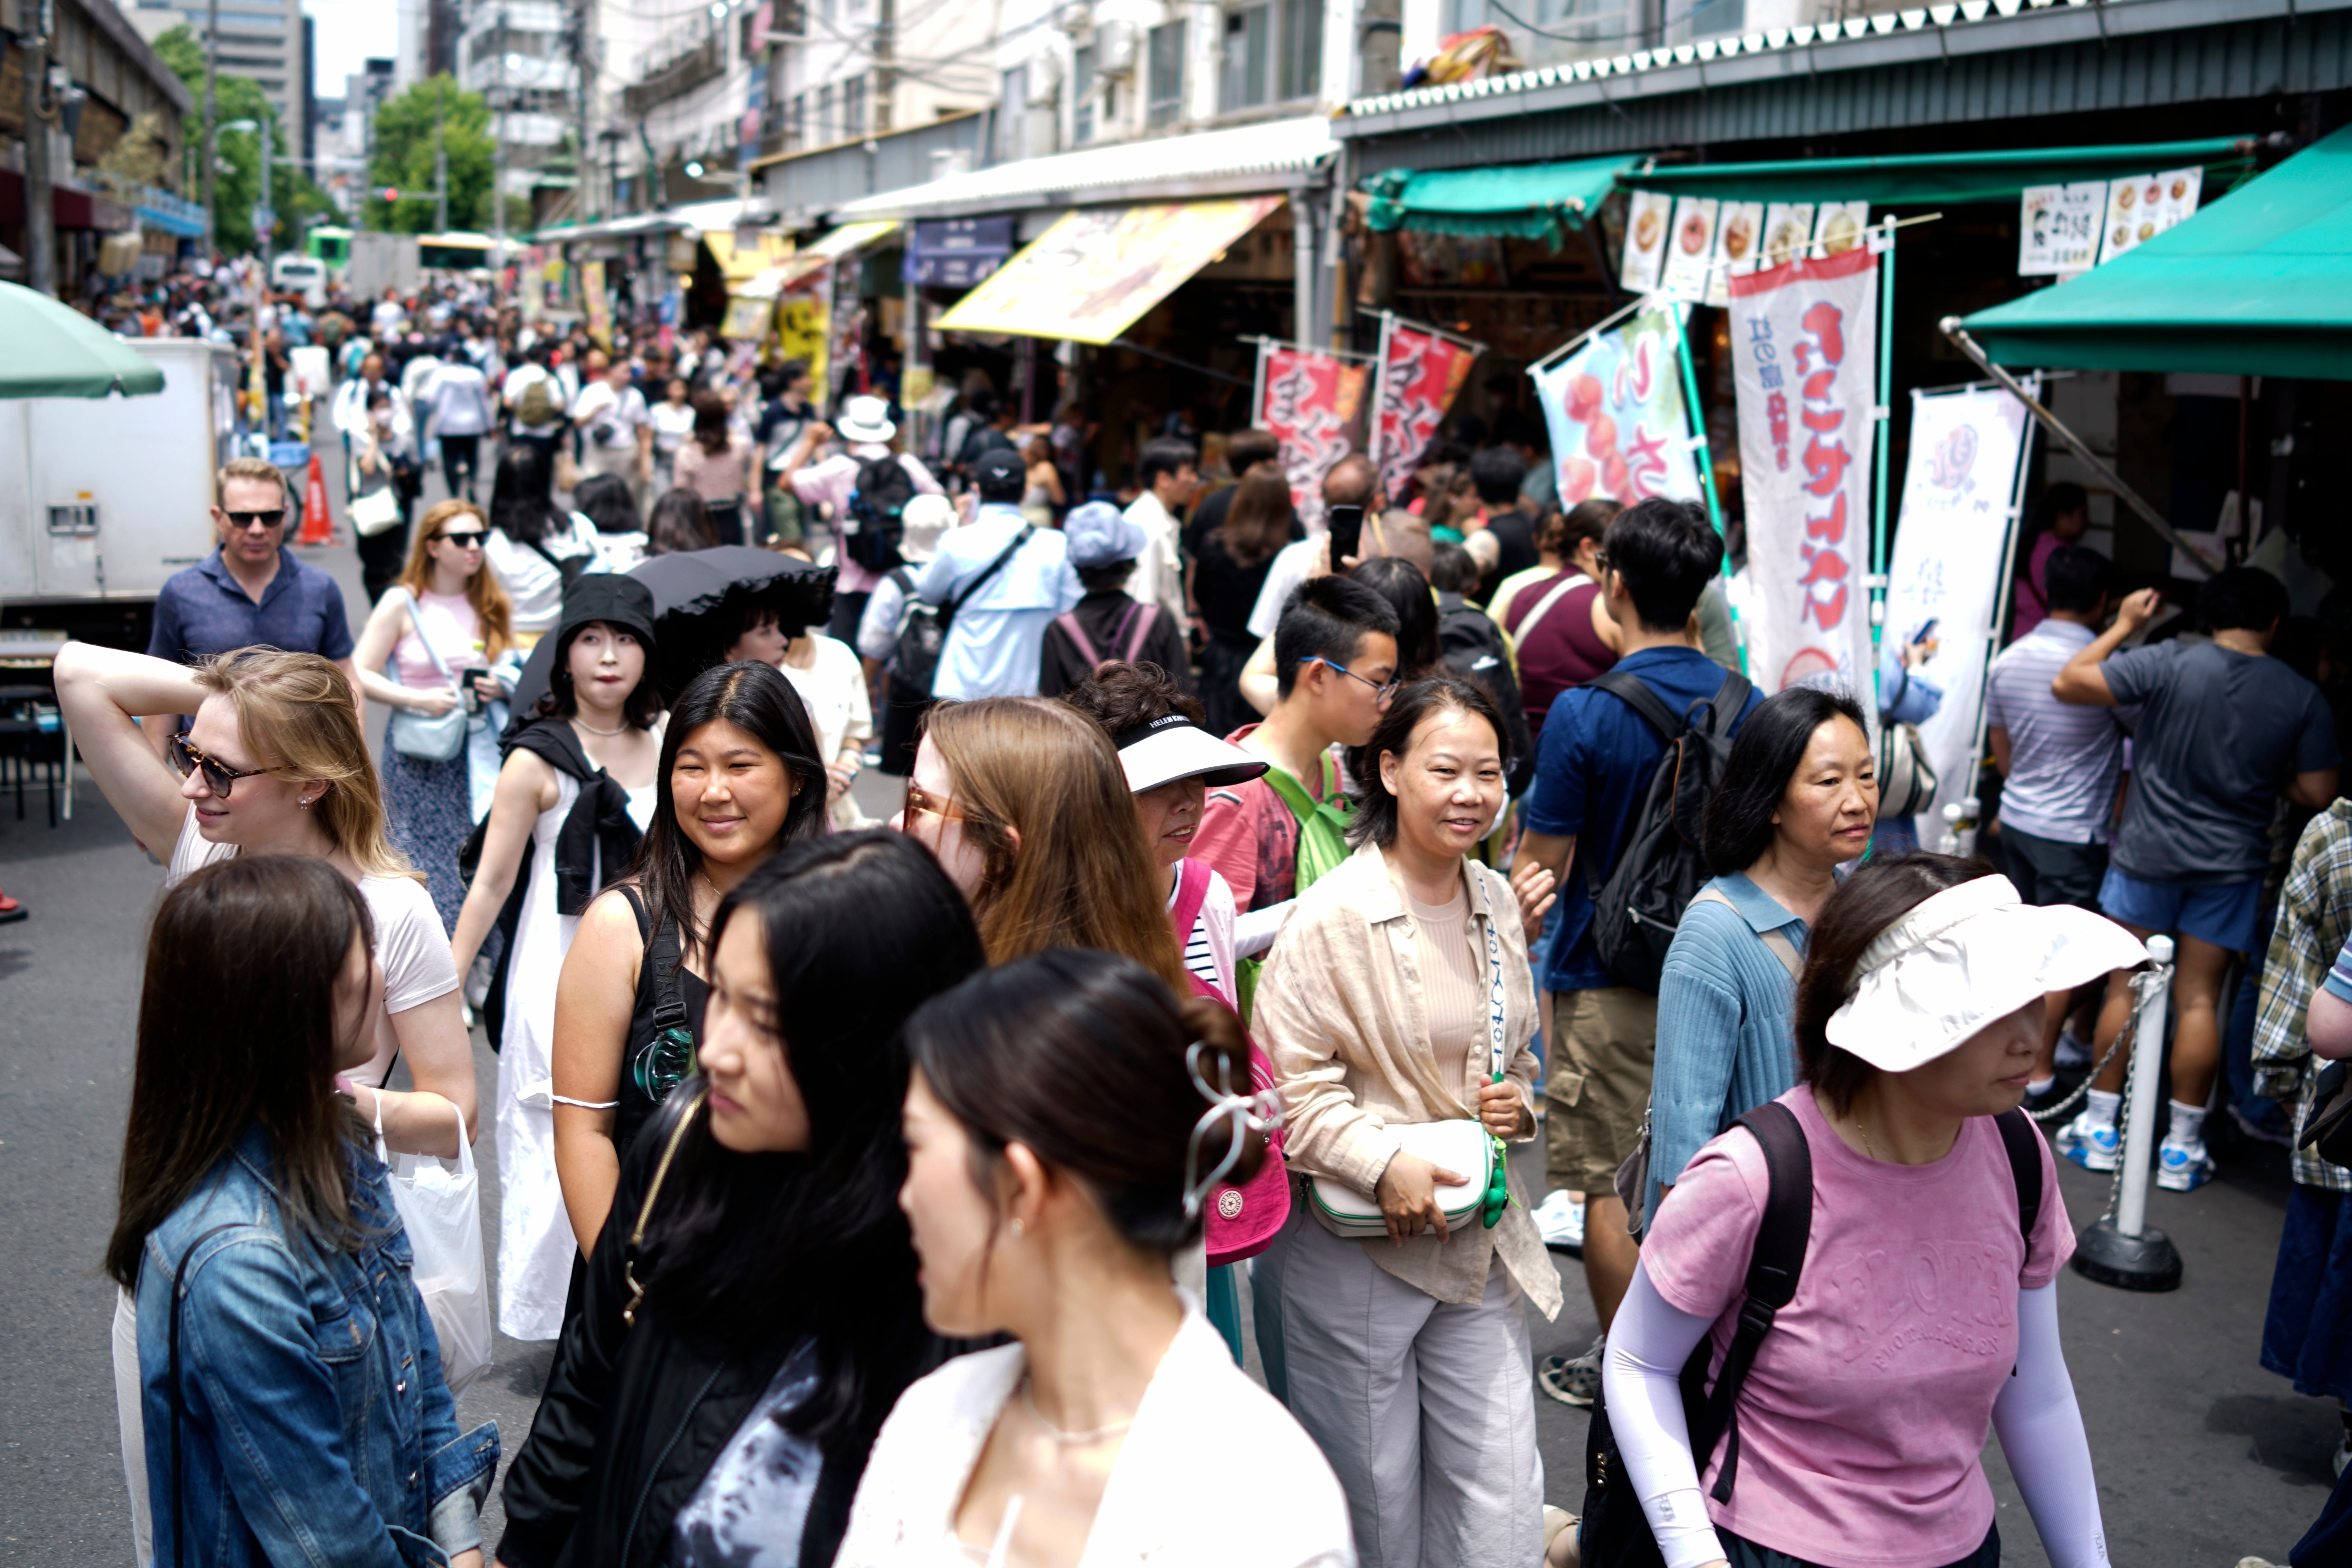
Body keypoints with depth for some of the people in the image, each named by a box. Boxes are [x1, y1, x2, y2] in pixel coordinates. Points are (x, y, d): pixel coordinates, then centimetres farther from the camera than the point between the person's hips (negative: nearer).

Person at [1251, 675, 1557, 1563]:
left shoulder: (1498, 904, 7)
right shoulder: (1333, 916, -14)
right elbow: (1287, 1078, -15)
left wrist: (1516, 1101, 1)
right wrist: (1383, 1164, -24)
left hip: (1479, 1239, 6)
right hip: (1352, 1246, -6)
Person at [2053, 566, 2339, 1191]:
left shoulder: (2169, 663, -12)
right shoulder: (2304, 698, -5)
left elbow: (2068, 683, -10)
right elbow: (2317, 794, -1)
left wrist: (2124, 625, 1)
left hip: (2148, 853, -1)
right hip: (2230, 865, 1)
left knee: (2125, 987, 10)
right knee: (2198, 1000, 6)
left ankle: (2100, 1128, 16)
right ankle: (2182, 1147, 12)